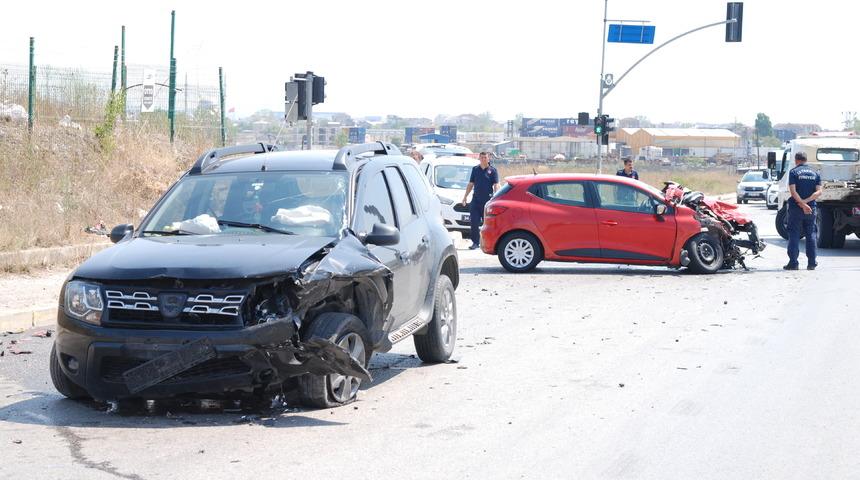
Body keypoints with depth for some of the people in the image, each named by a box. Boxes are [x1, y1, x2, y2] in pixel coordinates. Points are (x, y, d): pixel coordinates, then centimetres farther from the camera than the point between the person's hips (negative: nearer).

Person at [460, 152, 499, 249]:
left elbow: (496, 185, -4)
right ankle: (475, 242, 4)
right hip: (476, 200, 3)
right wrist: (465, 196, 15)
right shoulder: (475, 169, 12)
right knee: (474, 223, -2)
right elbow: (470, 184, 19)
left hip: (487, 200, -3)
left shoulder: (493, 170, 2)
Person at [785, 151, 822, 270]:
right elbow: (818, 191, -2)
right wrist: (806, 201, -10)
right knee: (811, 235, 10)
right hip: (811, 209, 3)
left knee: (794, 235, 1)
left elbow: (793, 191, -14)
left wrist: (802, 204, -16)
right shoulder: (815, 173, 8)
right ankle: (811, 263, 9)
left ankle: (793, 263, -3)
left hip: (796, 207, -3)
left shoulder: (794, 172, -3)